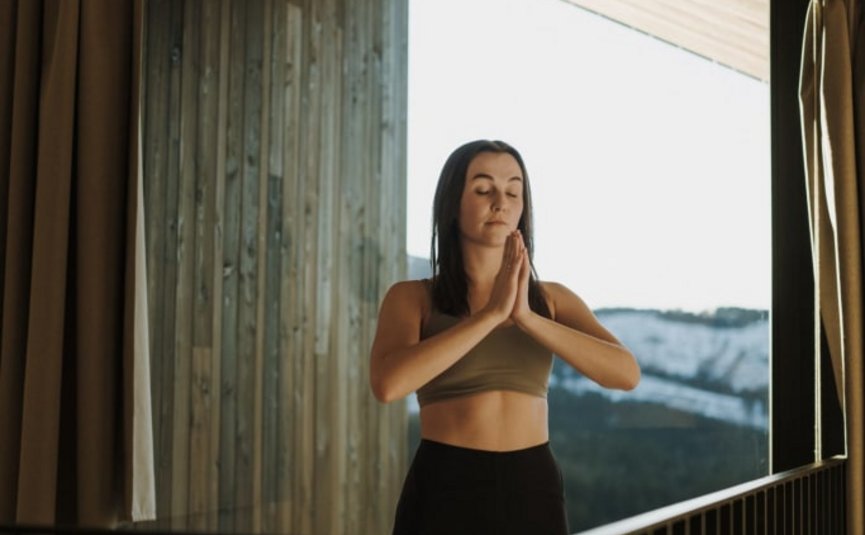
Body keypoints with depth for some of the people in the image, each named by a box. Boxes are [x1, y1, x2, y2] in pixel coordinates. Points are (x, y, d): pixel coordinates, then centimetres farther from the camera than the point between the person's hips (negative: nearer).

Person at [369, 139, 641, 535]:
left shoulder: (552, 300, 8)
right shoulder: (412, 298, 0)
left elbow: (626, 373, -9)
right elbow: (388, 384, -21)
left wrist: (526, 317, -20)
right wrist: (492, 313, -21)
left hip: (533, 495, 3)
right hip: (445, 495, -2)